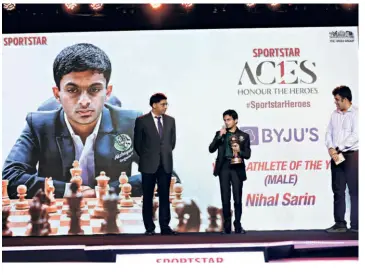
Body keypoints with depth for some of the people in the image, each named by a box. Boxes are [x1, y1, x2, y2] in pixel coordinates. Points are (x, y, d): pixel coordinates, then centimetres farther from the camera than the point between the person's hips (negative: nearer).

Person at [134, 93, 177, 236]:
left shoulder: (170, 120, 5)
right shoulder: (142, 121, -6)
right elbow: (137, 143, 1)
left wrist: (166, 154, 12)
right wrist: (146, 157, 6)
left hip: (166, 164, 3)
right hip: (149, 165, -3)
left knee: (164, 197, 4)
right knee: (148, 197, 4)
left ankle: (165, 226, 8)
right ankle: (149, 228, 11)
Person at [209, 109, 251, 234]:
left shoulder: (244, 136, 6)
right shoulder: (220, 134, 10)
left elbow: (248, 155, 3)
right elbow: (211, 149, -1)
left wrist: (239, 151, -18)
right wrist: (219, 136, -10)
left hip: (237, 169, -1)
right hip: (224, 168, 1)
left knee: (237, 199, 0)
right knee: (225, 199, 2)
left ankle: (237, 225, 8)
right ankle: (227, 226, 8)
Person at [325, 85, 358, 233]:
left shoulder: (356, 113, -5)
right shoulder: (334, 114, 13)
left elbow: (355, 136, -14)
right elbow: (329, 133, 10)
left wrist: (337, 149, -13)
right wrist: (330, 148, -8)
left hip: (351, 155, -6)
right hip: (336, 157, 6)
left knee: (354, 191, -3)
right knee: (338, 191, 7)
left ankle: (356, 225, 0)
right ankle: (340, 223, 13)